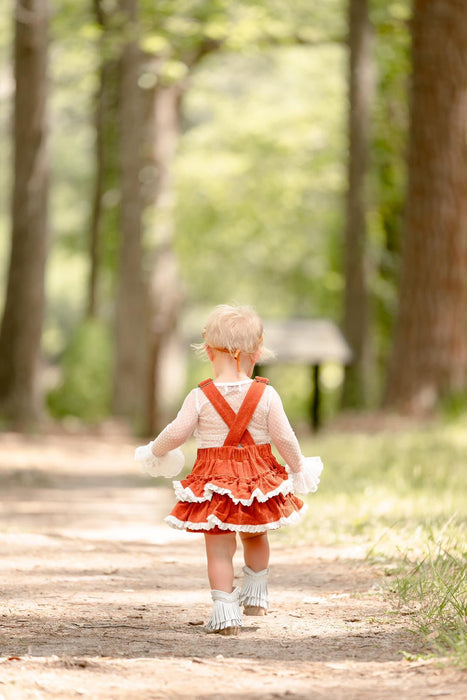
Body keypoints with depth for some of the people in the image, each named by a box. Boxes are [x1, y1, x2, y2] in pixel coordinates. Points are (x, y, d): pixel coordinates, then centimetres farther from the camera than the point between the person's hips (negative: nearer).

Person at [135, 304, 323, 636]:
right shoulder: (266, 394, -9)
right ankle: (256, 596, 36)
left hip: (215, 482, -2)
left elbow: (176, 433, -9)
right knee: (256, 537, 26)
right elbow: (284, 438, -6)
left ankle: (225, 611, -3)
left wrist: (156, 452, 11)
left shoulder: (201, 396, -12)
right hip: (258, 478, 2)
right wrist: (298, 468, 11)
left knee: (219, 548, 4)